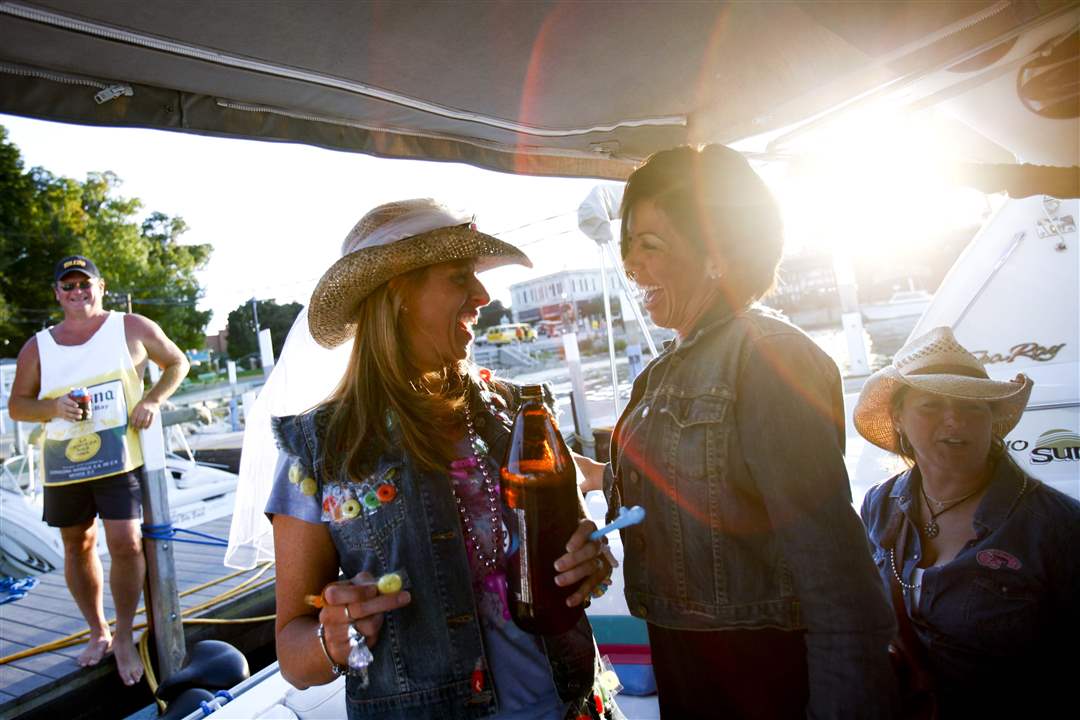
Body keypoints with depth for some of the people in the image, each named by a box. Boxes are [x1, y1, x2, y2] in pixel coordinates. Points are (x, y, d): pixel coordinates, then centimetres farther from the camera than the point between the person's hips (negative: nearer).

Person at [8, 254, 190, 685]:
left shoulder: (132, 328, 0)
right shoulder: (37, 348, 6)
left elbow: (177, 363, 10)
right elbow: (17, 406, 10)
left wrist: (154, 400, -7)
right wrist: (54, 408, -13)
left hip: (119, 460, -3)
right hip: (63, 465, 4)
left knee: (126, 543, -11)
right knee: (78, 547, 13)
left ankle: (124, 638, 8)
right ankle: (98, 633, 31)